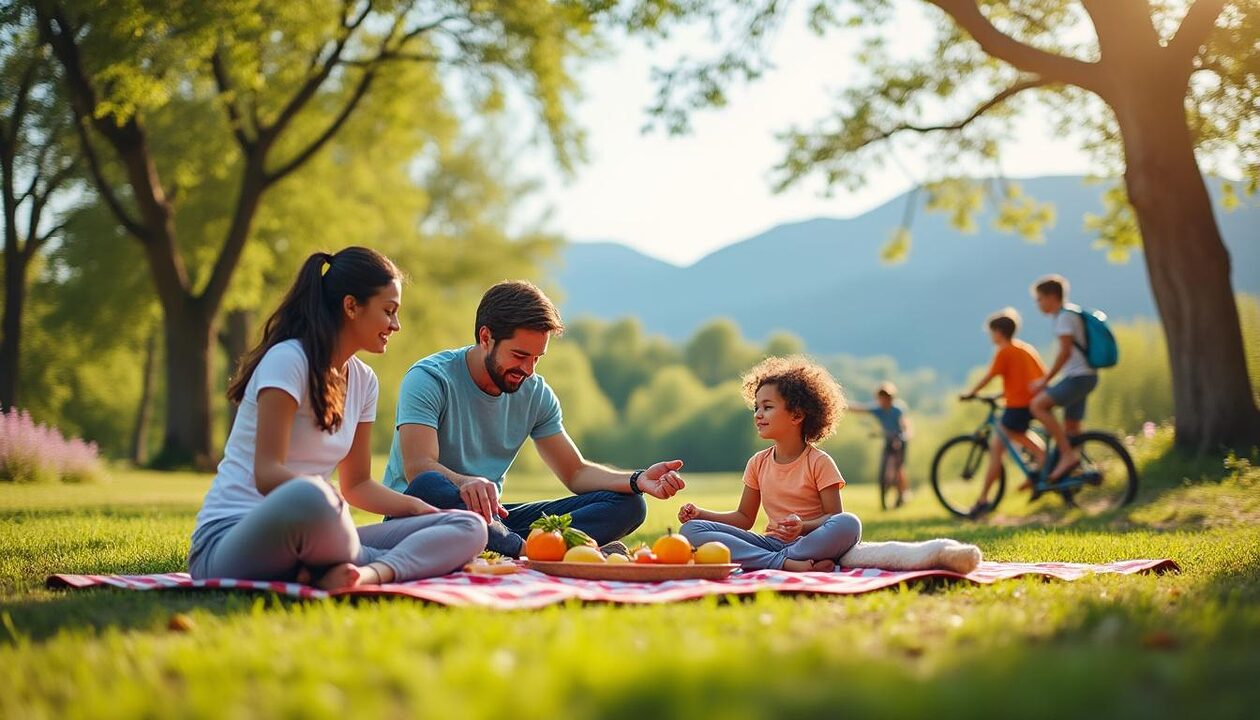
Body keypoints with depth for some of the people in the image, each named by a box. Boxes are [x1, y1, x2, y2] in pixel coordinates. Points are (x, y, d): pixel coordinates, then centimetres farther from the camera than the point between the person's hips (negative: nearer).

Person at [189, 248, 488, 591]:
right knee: (311, 499, -45)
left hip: (304, 538, 8)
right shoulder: (288, 359, -9)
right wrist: (324, 495, -36)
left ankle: (371, 573, -33)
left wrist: (422, 508, 6)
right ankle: (398, 564, -19)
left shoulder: (363, 380, 15)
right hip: (231, 539, -8)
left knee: (468, 528, -7)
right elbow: (267, 473, -18)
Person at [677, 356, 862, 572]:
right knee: (691, 529, -17)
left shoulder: (819, 462, -1)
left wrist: (803, 526, -26)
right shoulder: (758, 464, 12)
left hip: (809, 543, -4)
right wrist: (700, 513, 4)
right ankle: (786, 564, -31)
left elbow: (834, 516, -6)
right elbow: (744, 518, 18)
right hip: (770, 543, 4)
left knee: (849, 524, -37)